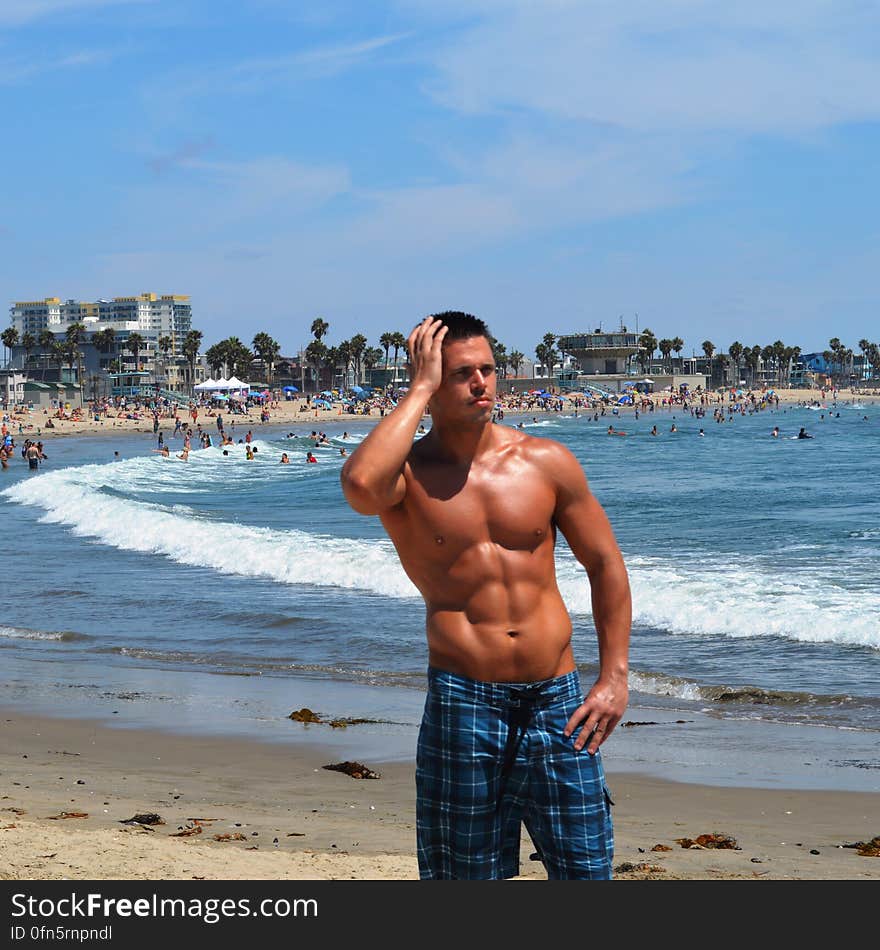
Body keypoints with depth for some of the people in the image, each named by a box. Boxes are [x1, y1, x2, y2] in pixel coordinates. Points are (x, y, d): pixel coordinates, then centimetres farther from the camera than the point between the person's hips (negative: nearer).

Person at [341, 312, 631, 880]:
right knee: (465, 872, 6)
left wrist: (615, 676, 3)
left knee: (586, 869, 4)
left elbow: (605, 563, 11)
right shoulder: (406, 473, -3)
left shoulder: (546, 462, 4)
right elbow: (361, 485, -28)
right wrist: (421, 389, -17)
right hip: (462, 700, -2)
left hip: (557, 701, 2)